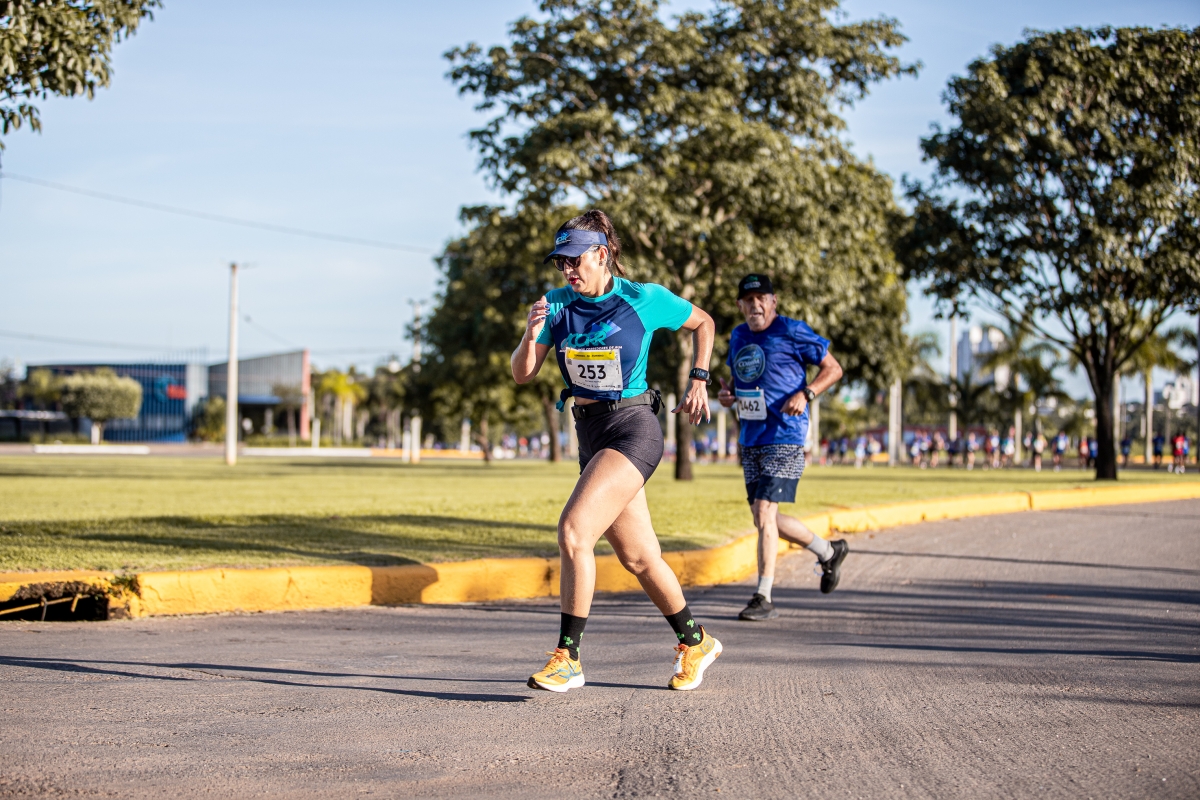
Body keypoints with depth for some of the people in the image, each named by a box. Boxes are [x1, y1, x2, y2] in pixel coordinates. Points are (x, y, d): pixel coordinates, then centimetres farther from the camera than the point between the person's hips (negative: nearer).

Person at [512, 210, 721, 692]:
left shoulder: (645, 300, -7)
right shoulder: (557, 306, 3)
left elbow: (703, 323, 11)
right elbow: (522, 374, -1)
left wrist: (699, 381, 4)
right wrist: (530, 335, -19)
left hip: (633, 430, -6)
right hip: (590, 435, 6)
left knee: (574, 529, -22)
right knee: (637, 557, 12)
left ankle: (567, 657, -16)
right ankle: (695, 642, 31)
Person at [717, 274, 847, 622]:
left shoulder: (792, 332, -8)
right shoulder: (738, 337, 13)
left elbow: (833, 368, -3)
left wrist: (805, 394, -19)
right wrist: (727, 393, 5)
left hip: (784, 437, -8)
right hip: (750, 439, 8)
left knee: (764, 512, -15)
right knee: (767, 518, 10)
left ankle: (763, 598, -9)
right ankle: (829, 551, 32)